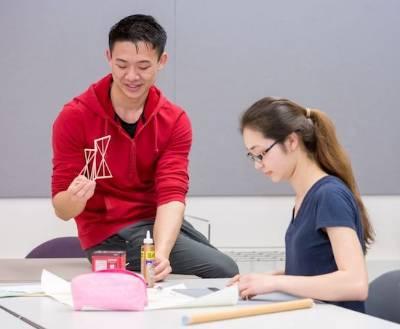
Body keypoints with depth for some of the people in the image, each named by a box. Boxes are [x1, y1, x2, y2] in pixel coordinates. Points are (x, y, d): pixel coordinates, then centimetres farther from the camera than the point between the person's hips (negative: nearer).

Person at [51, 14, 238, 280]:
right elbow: (62, 209, -13)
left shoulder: (175, 121, -6)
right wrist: (74, 199, -39)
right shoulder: (74, 117, -14)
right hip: (110, 234, -4)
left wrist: (161, 252, -38)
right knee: (224, 271, -17)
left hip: (161, 224, 5)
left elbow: (172, 196, -18)